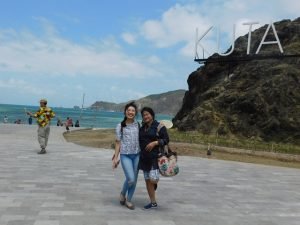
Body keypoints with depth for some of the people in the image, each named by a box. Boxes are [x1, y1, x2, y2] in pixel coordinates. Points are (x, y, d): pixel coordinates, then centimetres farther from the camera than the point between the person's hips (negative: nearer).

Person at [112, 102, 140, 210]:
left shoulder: (138, 125, 5)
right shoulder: (120, 126, 0)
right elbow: (118, 143, 2)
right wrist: (116, 157, -1)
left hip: (137, 155, 3)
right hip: (125, 155, -3)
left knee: (134, 180, 6)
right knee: (130, 179, -13)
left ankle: (128, 200, 24)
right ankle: (122, 193, 18)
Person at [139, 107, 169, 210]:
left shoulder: (159, 126, -5)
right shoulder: (142, 128, 13)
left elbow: (166, 140, -9)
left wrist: (154, 143, -21)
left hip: (156, 157, -6)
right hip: (145, 158, 6)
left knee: (152, 179, -16)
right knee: (147, 180, 6)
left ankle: (156, 180, 20)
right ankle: (153, 202, 16)